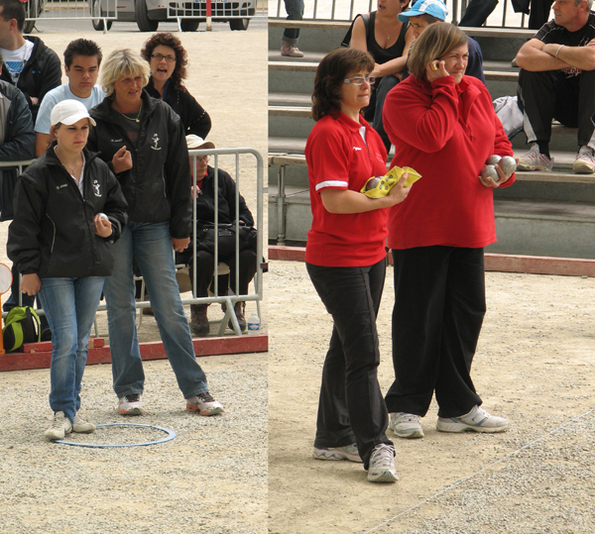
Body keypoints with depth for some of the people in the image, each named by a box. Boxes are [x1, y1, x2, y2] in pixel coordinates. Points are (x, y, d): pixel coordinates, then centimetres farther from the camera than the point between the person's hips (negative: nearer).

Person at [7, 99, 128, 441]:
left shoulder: (99, 170, 9)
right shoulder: (38, 175, -6)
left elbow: (118, 207, 22)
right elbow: (25, 226, -5)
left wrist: (110, 227, 0)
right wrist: (28, 268, -8)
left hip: (93, 267, 5)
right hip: (55, 269, -5)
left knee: (81, 342, 10)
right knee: (65, 341, -11)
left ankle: (72, 409, 19)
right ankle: (63, 413, -5)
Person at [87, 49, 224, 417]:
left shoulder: (164, 117, 4)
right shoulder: (96, 122, -1)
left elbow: (180, 176, 7)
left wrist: (181, 228, 4)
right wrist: (113, 169, -15)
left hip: (154, 224, 1)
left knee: (171, 307, -2)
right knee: (121, 309, 3)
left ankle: (195, 390, 2)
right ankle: (129, 391, 11)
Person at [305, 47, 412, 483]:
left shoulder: (367, 132, 14)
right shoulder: (328, 134, -14)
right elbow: (334, 200, -21)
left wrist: (395, 185, 5)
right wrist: (388, 199, -16)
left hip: (372, 253, 9)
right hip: (336, 258, -9)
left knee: (346, 347, 15)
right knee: (363, 353, -10)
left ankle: (333, 438, 23)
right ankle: (374, 447, -8)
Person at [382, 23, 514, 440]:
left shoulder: (476, 91, 11)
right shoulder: (402, 98, -9)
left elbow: (498, 137, 20)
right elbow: (431, 137, -25)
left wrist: (503, 165, -1)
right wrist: (444, 89, -17)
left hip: (469, 223, 6)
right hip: (420, 226, -6)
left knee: (467, 311, 9)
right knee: (419, 315, -1)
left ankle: (459, 406, 18)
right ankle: (406, 406, 12)